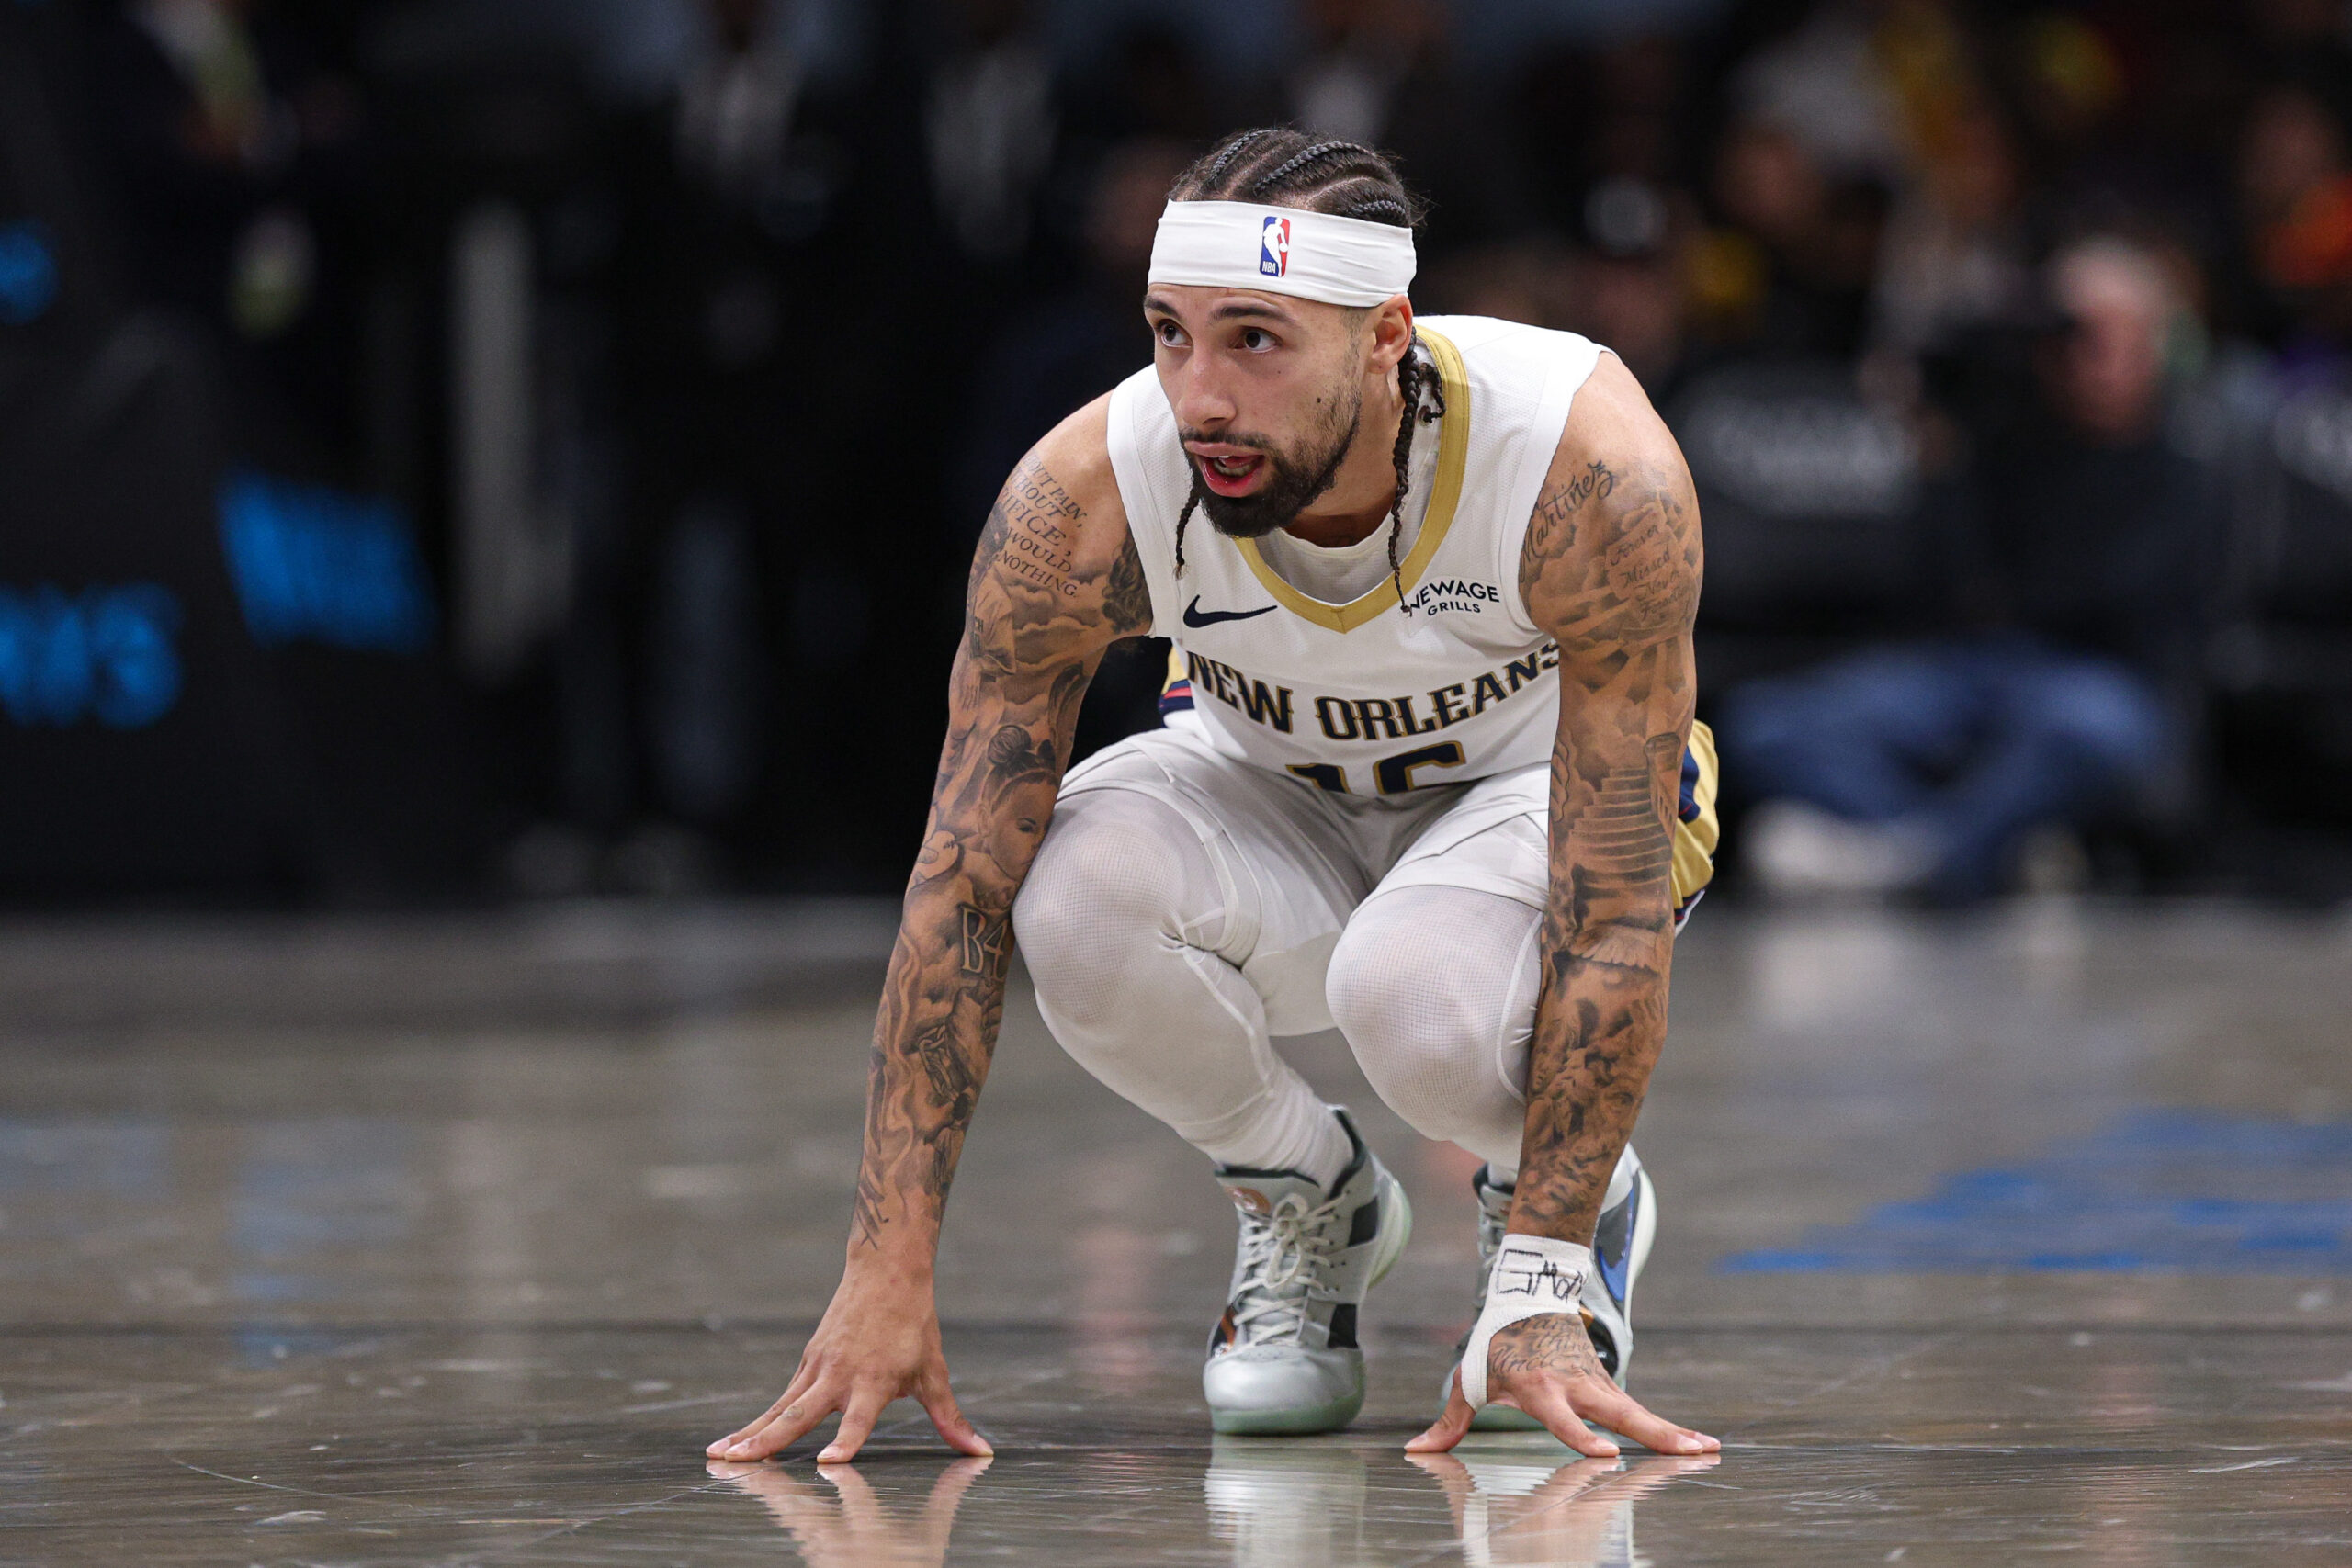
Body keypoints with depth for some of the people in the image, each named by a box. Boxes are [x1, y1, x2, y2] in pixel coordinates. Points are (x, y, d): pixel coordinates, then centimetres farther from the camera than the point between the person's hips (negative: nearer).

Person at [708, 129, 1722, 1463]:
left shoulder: (1591, 472, -35)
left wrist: (1541, 1292, -37)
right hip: (1274, 798, 2)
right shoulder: (1084, 499, -30)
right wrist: (891, 1277, -32)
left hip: (1539, 790, -2)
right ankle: (1305, 1202, -2)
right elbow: (965, 888, -25)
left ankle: (1576, 1214, 0)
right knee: (1077, 893, -33)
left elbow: (1616, 904, -32)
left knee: (1416, 999, -37)